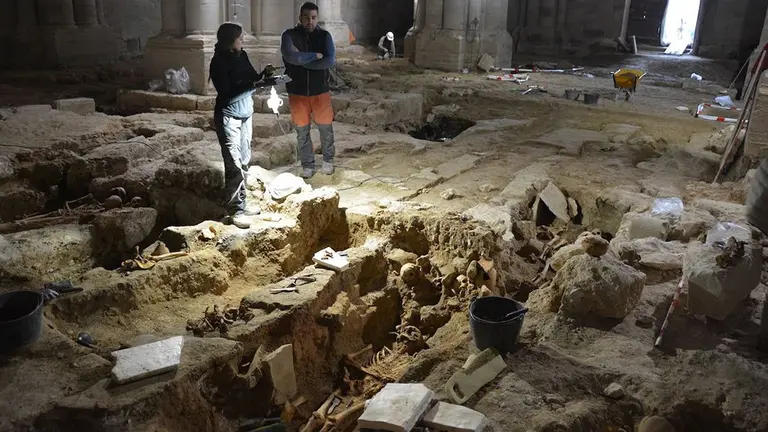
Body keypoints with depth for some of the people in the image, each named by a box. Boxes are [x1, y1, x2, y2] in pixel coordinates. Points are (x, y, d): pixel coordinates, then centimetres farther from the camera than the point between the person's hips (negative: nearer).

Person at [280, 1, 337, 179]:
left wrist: (302, 60, -19)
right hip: (297, 92, 0)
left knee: (326, 127, 9)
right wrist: (315, 55, -17)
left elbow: (330, 61, -18)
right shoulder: (289, 35, -7)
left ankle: (328, 160, 30)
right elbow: (291, 57, -25)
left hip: (321, 90, 0)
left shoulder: (324, 36, -3)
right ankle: (307, 164, 22)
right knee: (302, 130, 8)